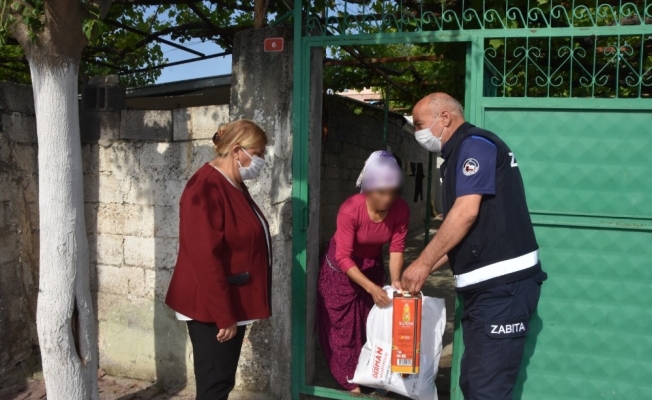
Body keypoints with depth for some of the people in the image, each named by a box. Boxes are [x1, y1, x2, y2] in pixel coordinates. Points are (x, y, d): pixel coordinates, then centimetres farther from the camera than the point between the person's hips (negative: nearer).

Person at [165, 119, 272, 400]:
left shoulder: (234, 186, 11)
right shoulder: (207, 188, -21)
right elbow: (205, 258, -25)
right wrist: (223, 315, -23)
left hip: (234, 303, 10)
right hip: (212, 308, -9)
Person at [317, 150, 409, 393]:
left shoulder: (401, 210, -23)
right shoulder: (350, 210, -35)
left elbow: (396, 248, -16)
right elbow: (343, 257, -32)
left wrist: (395, 280, -32)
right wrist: (371, 287, -39)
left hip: (372, 265, 4)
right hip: (341, 267, -4)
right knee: (341, 324, 4)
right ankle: (349, 381, 18)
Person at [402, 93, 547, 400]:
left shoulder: (475, 144, -9)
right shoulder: (460, 154, 21)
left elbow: (466, 213, -19)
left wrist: (423, 263, -13)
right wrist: (426, 270, 17)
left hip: (502, 284, -10)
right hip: (487, 286, 10)